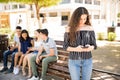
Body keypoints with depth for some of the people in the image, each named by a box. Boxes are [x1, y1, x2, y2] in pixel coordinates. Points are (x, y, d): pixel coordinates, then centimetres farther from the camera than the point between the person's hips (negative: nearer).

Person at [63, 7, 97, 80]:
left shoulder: (90, 28, -1)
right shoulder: (70, 29, -5)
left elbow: (94, 45, 2)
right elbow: (65, 46, -3)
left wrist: (90, 48, -21)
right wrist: (75, 49, -22)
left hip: (87, 61, 2)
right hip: (74, 61, -1)